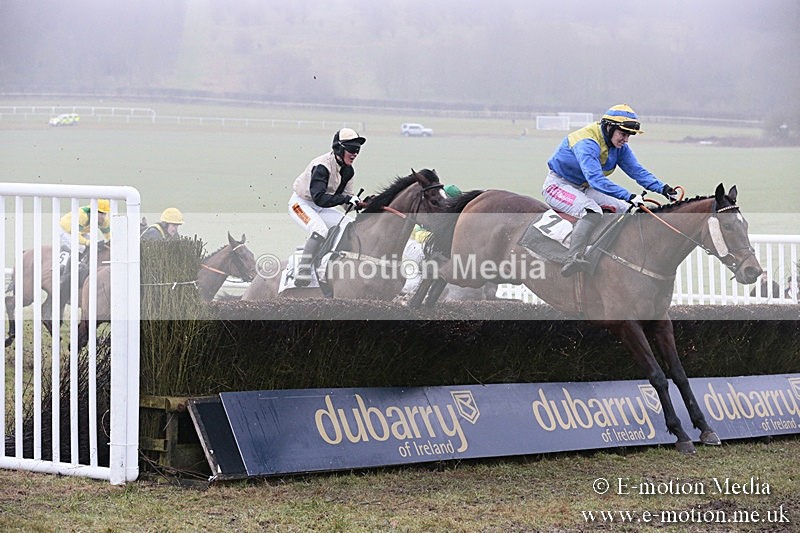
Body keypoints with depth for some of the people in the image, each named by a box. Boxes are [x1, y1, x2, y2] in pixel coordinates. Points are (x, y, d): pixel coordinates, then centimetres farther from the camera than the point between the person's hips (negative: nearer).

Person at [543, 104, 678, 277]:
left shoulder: (620, 147, -1)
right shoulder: (586, 143, -30)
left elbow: (638, 171, -1)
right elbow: (596, 179, -41)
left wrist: (663, 188, -18)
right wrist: (628, 196, -48)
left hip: (583, 188, 10)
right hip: (558, 185, -10)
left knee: (627, 210, 4)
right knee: (592, 212, -36)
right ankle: (572, 259, -47)